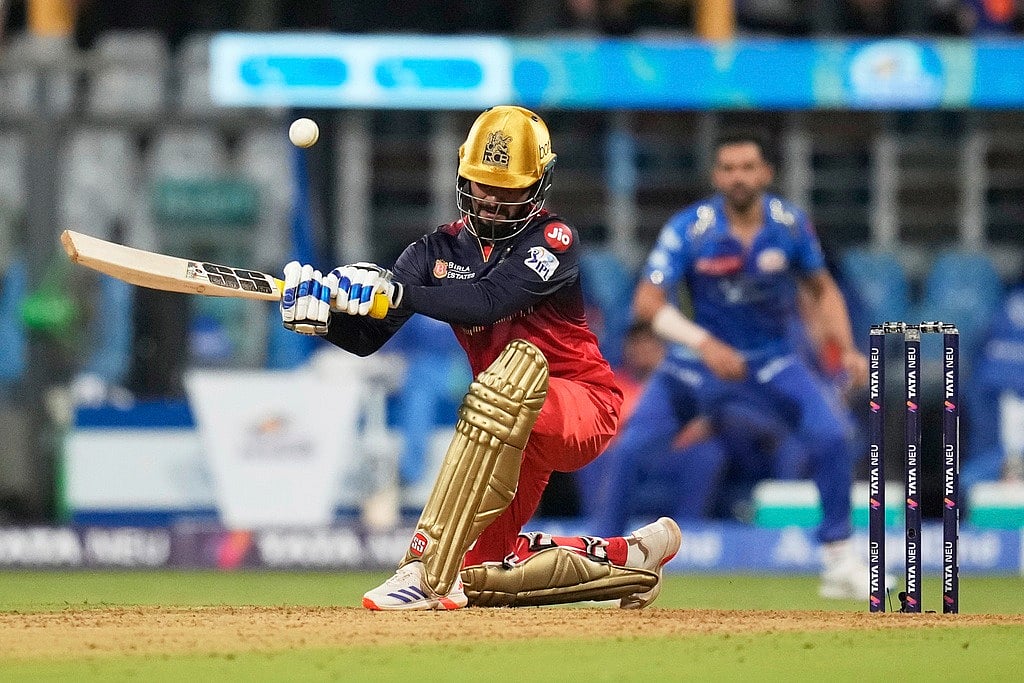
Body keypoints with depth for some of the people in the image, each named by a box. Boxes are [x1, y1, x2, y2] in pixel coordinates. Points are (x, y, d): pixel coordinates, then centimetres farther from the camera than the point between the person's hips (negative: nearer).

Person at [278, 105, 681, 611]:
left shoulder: (553, 240, -12)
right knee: (480, 575, 3)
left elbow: (488, 301, -31)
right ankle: (627, 557, 29)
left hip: (584, 411, -7)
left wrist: (393, 292, -38)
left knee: (519, 361, -40)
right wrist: (320, 311, -28)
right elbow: (366, 338, -7)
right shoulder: (440, 250, 3)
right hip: (516, 430, 7)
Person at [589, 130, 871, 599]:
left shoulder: (789, 224, -11)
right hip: (697, 357, -1)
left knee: (830, 432, -20)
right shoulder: (689, 228, -19)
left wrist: (846, 348, -10)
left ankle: (840, 561, -5)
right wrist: (704, 343, -37)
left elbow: (822, 289, 5)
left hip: (773, 358, 1)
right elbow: (647, 302, -24)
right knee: (628, 448, -15)